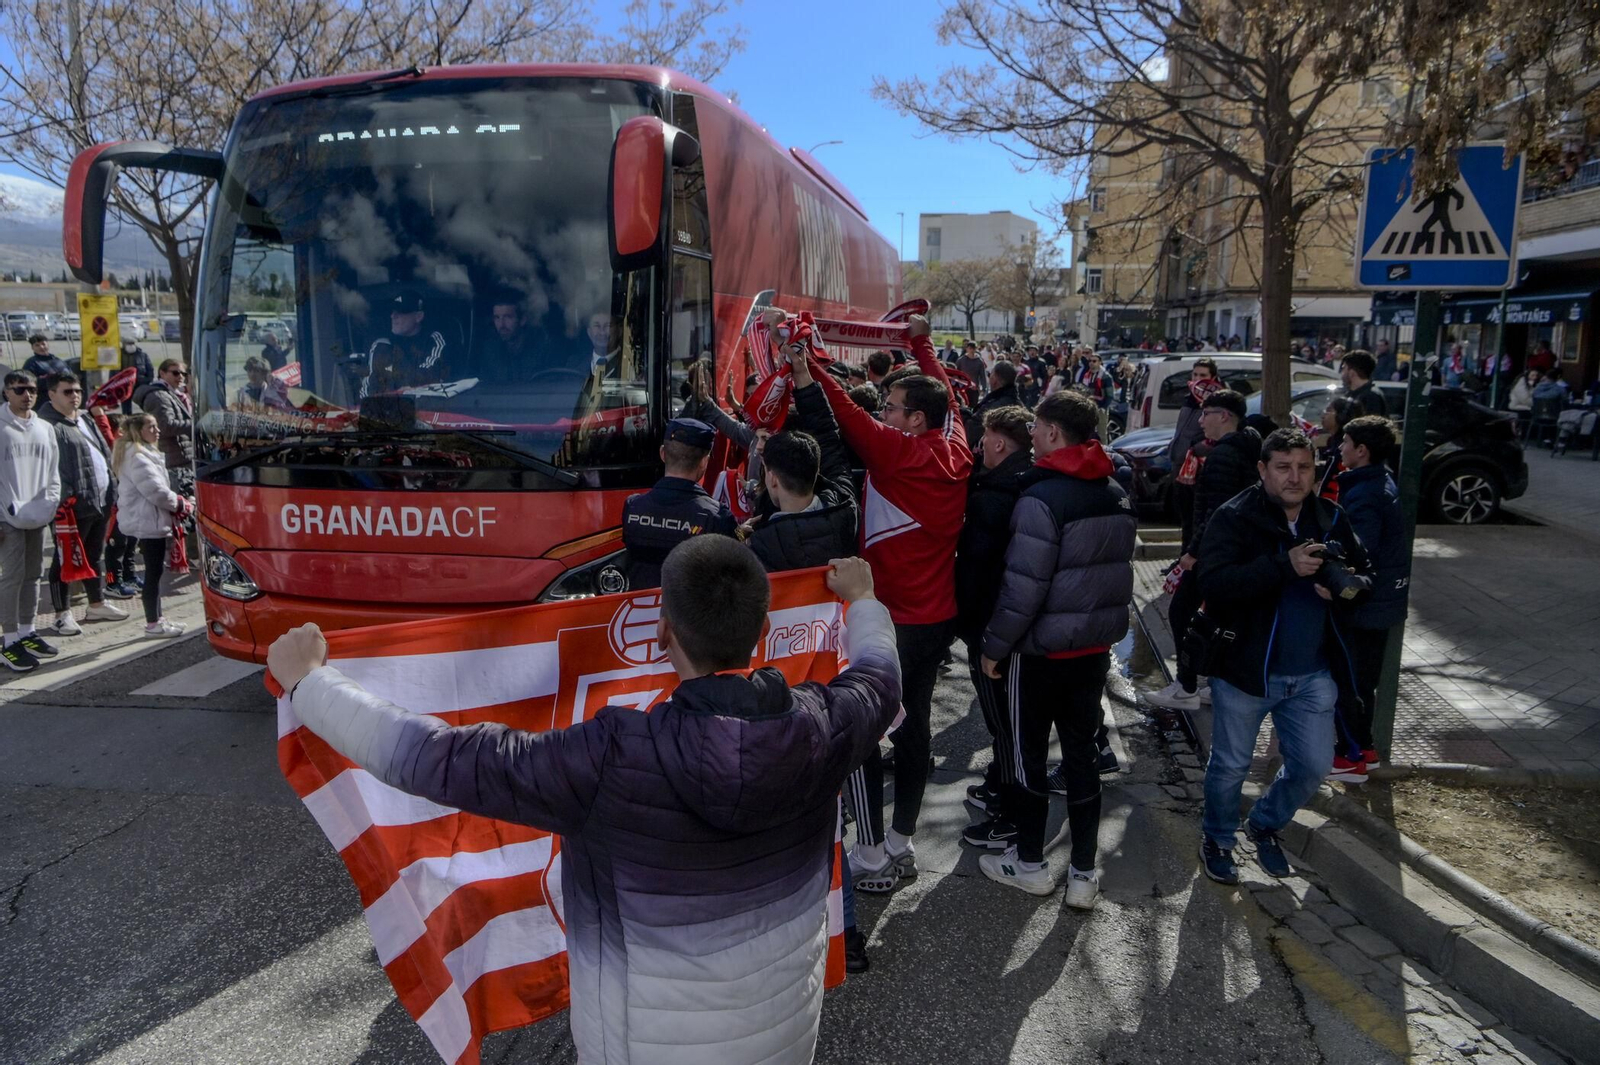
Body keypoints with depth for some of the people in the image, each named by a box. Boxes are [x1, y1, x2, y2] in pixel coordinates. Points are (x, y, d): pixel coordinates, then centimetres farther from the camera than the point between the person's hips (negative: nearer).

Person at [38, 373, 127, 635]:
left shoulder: (86, 422, 19)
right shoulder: (49, 425, -11)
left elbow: (106, 455, 23)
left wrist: (111, 490, 16)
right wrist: (66, 497, -24)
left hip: (101, 501, 9)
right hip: (73, 505, -9)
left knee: (94, 556, 19)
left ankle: (97, 605, 30)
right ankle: (63, 614, 9)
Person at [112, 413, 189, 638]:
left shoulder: (142, 453, 17)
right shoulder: (137, 457, -16)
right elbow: (155, 490, -22)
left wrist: (175, 504, 7)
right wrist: (181, 505, -8)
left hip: (147, 520, 11)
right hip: (148, 521, -11)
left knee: (155, 571, 15)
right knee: (154, 572, -4)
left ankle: (156, 619, 22)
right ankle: (153, 624, 2)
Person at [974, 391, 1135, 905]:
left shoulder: (1042, 498, -21)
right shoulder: (1117, 494, 4)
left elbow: (1023, 586, -22)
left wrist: (994, 645, -11)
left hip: (1041, 650, -6)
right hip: (1095, 647, 7)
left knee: (1028, 755, 10)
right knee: (1083, 755, 13)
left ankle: (1029, 864, 24)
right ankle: (1083, 873, 21)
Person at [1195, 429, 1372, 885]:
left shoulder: (1331, 519, 5)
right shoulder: (1234, 518, -13)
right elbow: (1214, 583, -27)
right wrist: (1285, 565, -35)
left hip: (1312, 674, 5)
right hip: (1246, 668, -5)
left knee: (1313, 765, 12)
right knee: (1230, 766, 10)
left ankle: (1265, 825, 39)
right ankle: (1217, 839, 35)